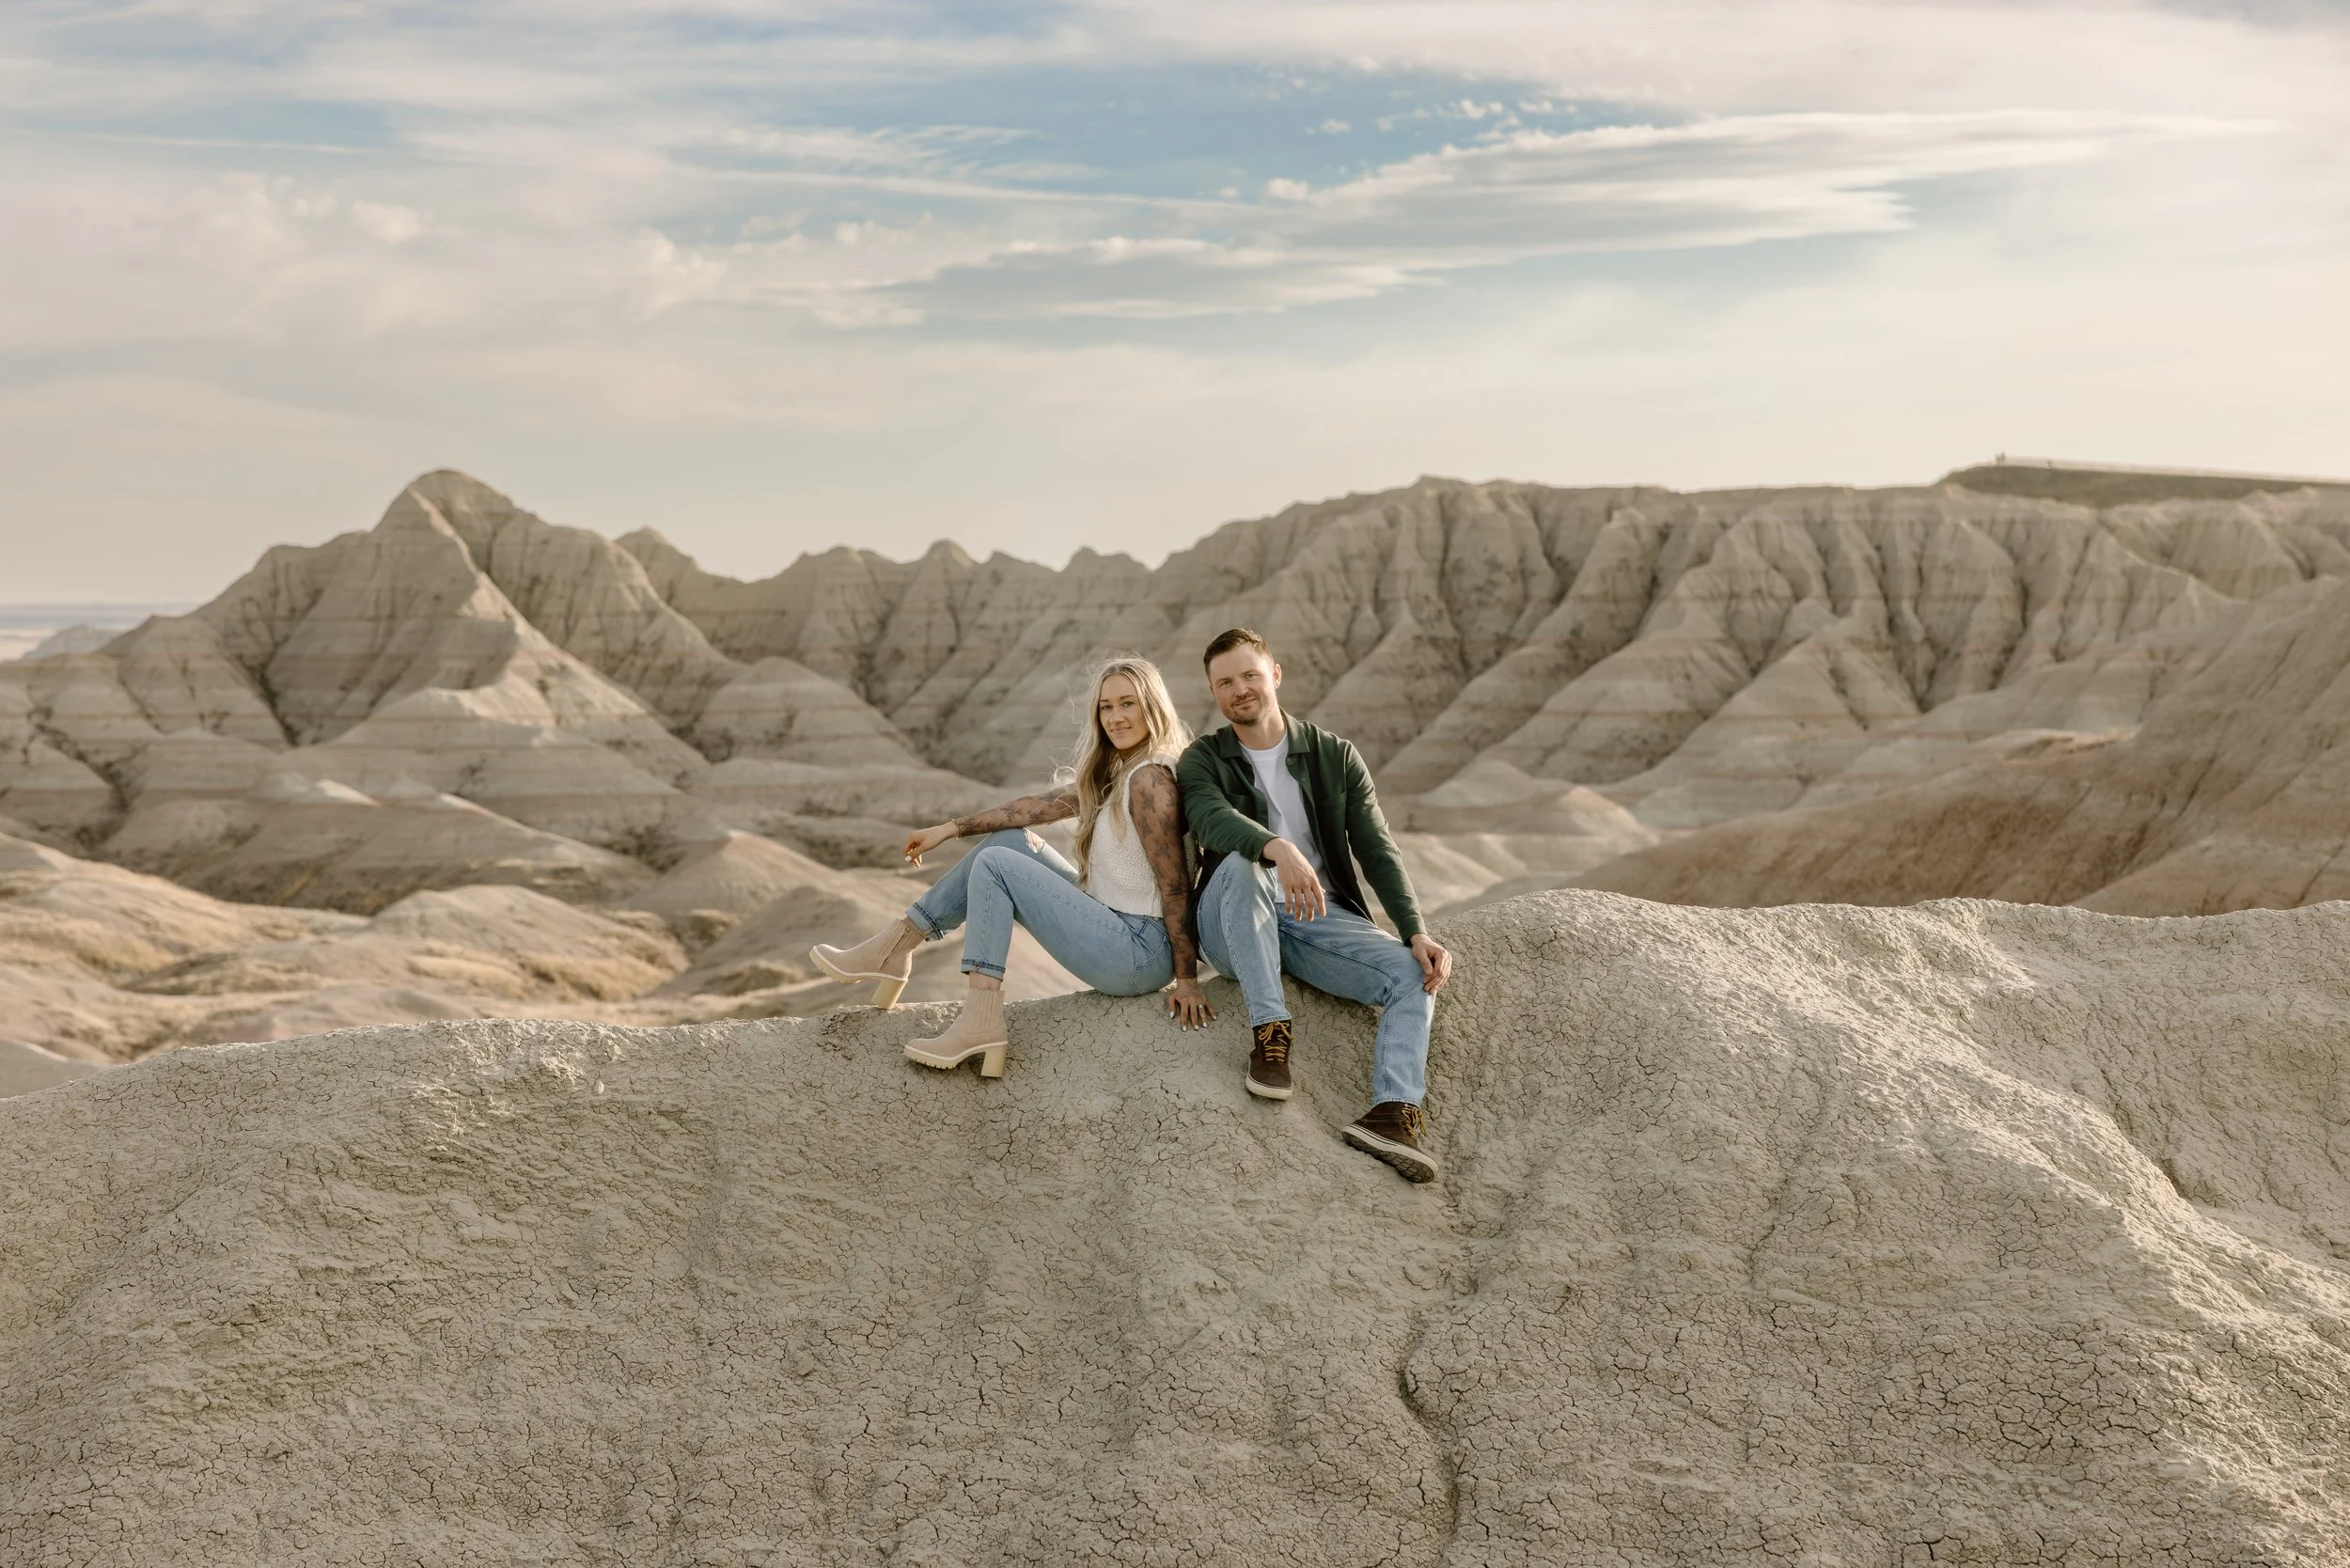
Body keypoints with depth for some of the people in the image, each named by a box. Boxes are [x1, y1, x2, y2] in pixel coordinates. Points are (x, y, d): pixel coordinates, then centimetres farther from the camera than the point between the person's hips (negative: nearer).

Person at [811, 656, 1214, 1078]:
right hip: (1114, 923, 10)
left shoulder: (1148, 778, -16)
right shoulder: (1115, 773, 14)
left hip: (1139, 952, -10)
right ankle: (895, 947, 12)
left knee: (994, 864, -9)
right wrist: (950, 829, 12)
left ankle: (979, 1023, -17)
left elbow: (1174, 884, -18)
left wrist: (1187, 979, -19)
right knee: (1008, 840, 12)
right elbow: (1041, 805, 14)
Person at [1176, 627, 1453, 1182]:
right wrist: (1279, 850, -43)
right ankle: (1270, 1032, -31)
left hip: (1322, 917, 2)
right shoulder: (1203, 760, 3)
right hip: (1235, 926, -2)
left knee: (1416, 974, -22)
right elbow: (1211, 819, -21)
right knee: (1240, 863, -35)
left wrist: (1417, 932, -14)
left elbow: (1378, 851, 2)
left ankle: (1396, 1111, -40)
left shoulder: (1335, 756, 8)